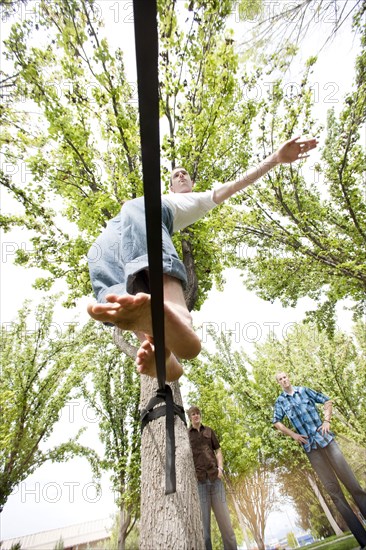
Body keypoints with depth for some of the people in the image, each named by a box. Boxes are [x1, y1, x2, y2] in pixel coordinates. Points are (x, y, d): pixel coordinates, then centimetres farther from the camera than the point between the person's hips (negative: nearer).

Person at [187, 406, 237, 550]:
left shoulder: (209, 431, 14)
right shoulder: (185, 434, 6)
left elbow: (218, 451, 16)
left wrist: (220, 467, 0)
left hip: (215, 478, 2)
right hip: (199, 480, -2)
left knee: (224, 519, 4)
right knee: (203, 521, 1)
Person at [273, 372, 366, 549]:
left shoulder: (304, 390, 1)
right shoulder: (280, 401, 1)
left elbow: (327, 401, 7)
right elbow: (277, 422, 9)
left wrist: (326, 420, -5)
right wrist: (294, 435, -1)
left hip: (326, 438, 0)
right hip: (310, 446, 0)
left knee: (351, 482, 1)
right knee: (333, 489, 4)